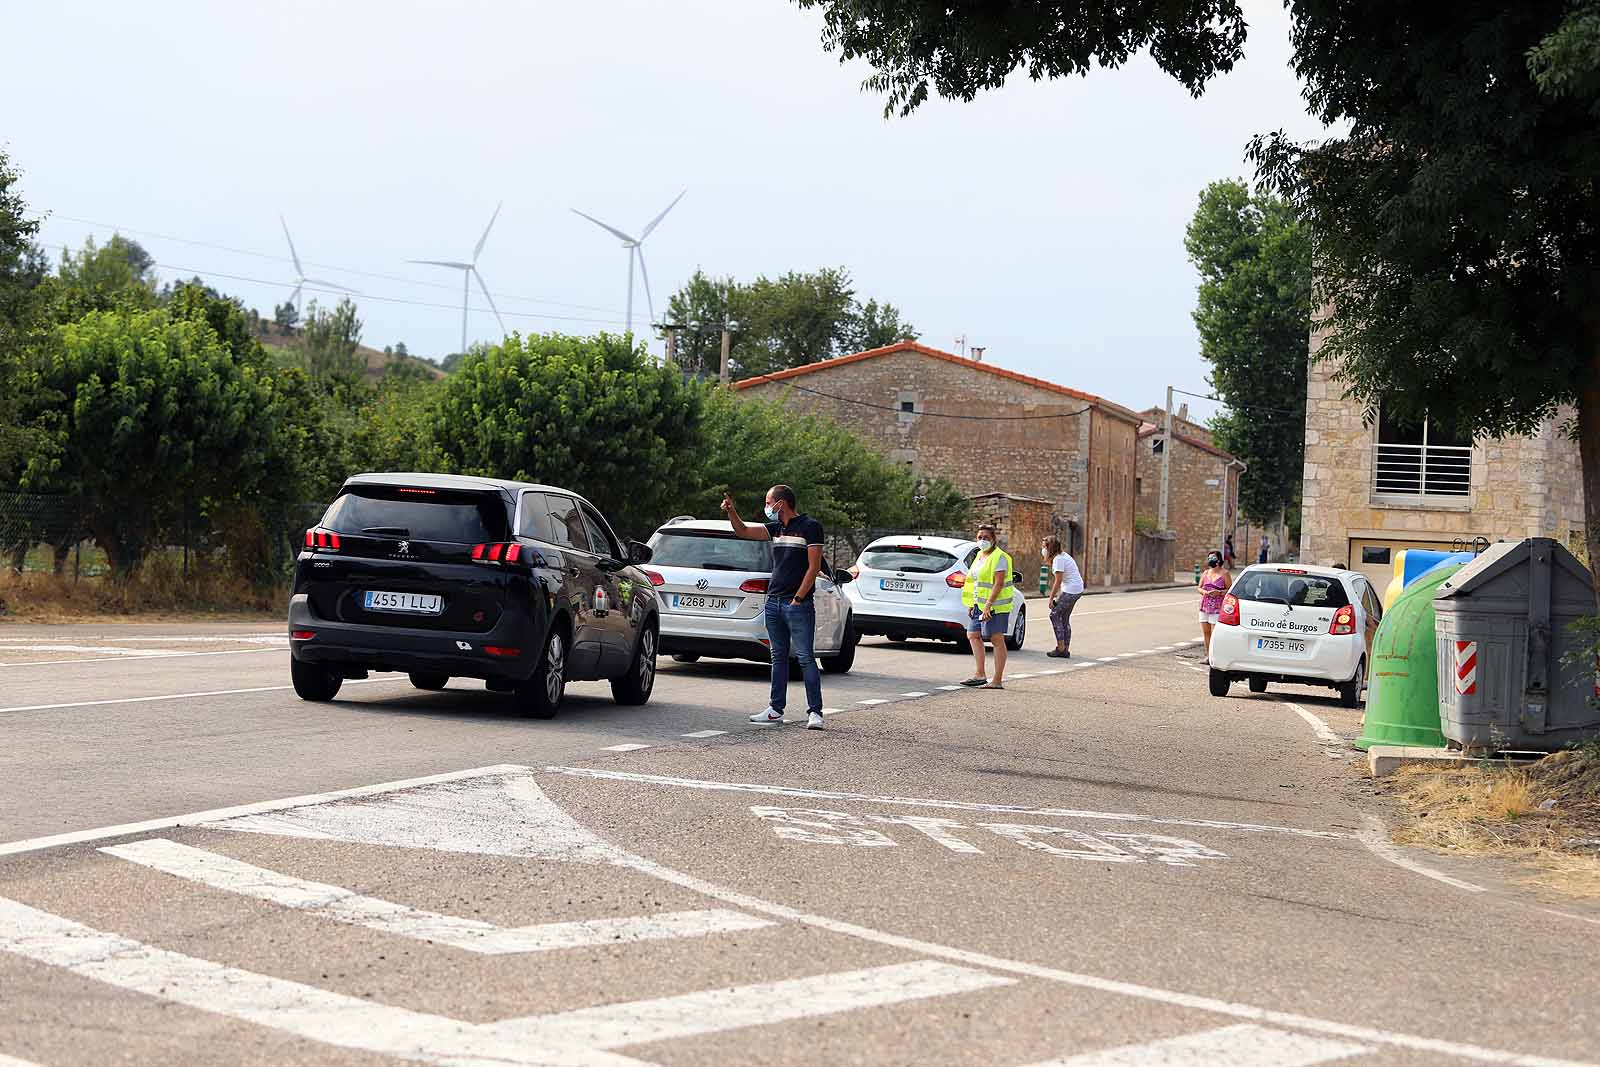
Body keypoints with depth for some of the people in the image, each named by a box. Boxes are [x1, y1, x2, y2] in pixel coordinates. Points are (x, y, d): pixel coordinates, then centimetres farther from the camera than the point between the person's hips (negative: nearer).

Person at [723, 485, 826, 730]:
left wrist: (797, 599, -14)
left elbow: (814, 567, -12)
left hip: (798, 605, -8)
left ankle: (815, 712, -10)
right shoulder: (775, 528, 14)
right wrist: (731, 512, -1)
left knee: (805, 657, -9)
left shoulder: (809, 527, -7)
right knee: (778, 657, 11)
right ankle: (776, 710, 16)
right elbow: (743, 531, 17)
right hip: (773, 601, 8)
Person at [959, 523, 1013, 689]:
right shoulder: (979, 556, 16)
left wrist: (988, 605, -25)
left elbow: (998, 583, -20)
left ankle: (998, 681, -5)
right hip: (980, 604, 10)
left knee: (997, 639, -6)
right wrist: (971, 604, 14)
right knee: (973, 635, 10)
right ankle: (980, 675, 14)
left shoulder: (999, 557, -13)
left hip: (995, 606, -10)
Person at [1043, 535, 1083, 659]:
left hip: (1071, 591, -10)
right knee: (1064, 618, 13)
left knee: (1055, 615, -5)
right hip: (1077, 589, 10)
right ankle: (1066, 649, 15)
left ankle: (1061, 648, -6)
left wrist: (1051, 598, -12)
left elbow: (1058, 581, -18)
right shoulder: (1063, 556, 15)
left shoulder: (1058, 559, -16)